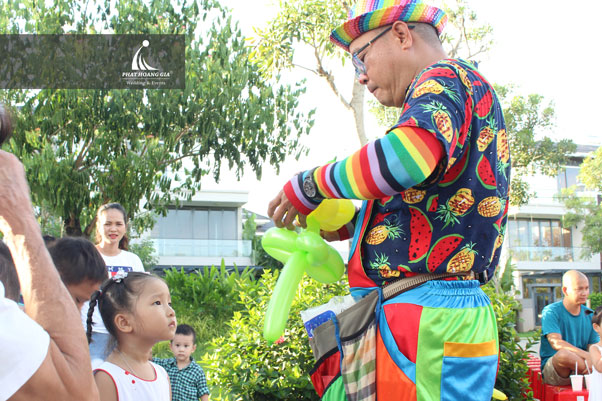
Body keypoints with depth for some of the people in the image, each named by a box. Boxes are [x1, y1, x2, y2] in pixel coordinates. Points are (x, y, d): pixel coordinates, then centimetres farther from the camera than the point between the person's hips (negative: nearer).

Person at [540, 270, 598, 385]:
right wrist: (586, 355, -31)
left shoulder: (589, 314, 11)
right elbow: (556, 343, -20)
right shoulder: (551, 311, -6)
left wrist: (592, 359, -20)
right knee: (564, 354, -37)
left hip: (580, 369, 3)